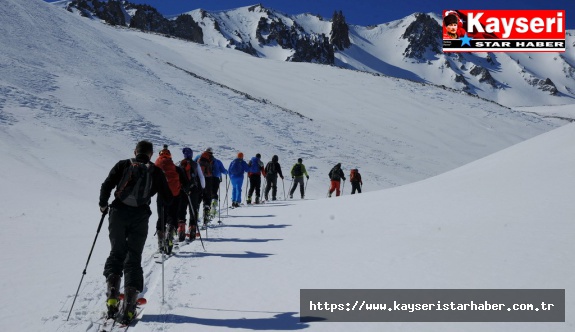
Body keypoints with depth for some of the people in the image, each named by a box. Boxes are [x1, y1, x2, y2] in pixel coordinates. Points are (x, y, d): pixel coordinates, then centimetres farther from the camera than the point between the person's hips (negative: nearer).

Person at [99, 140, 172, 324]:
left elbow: (106, 185, -2)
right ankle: (129, 307, -1)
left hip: (118, 214, 1)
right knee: (133, 259, 6)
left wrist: (103, 204, 14)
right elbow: (168, 197, 7)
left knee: (116, 253, 16)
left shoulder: (123, 165, 7)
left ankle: (112, 297, 1)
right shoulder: (156, 172, 7)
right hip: (140, 217, 0)